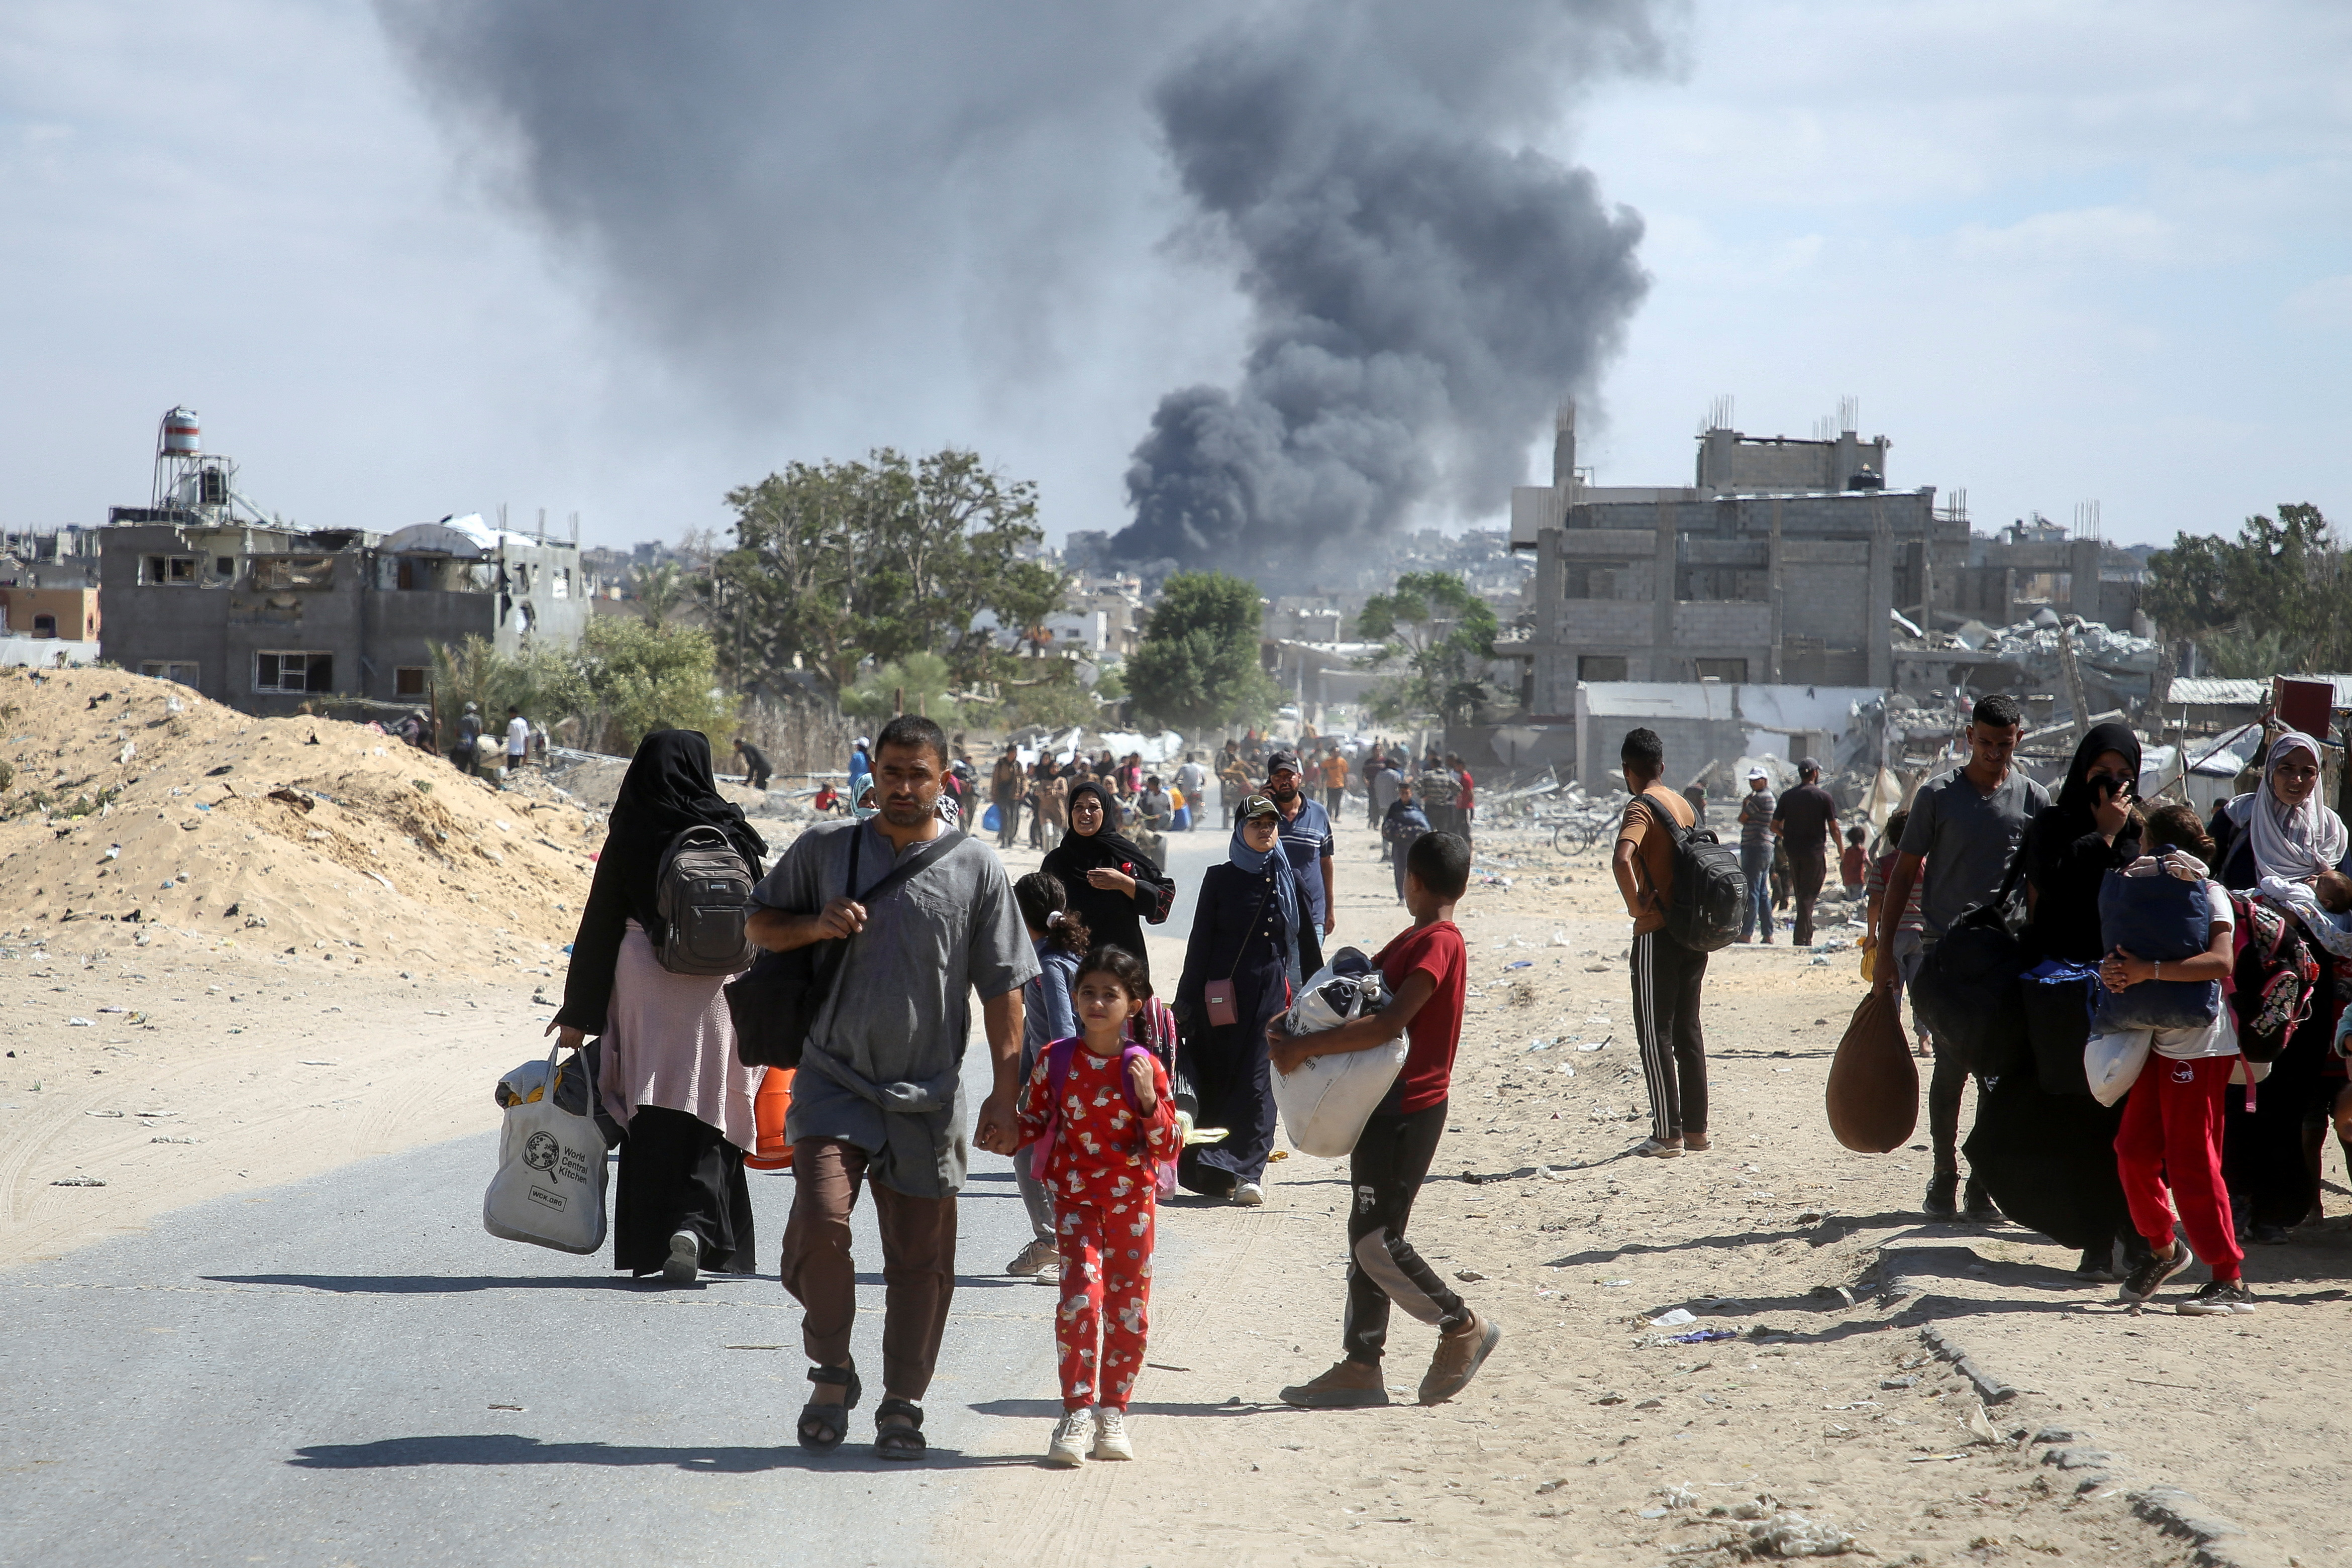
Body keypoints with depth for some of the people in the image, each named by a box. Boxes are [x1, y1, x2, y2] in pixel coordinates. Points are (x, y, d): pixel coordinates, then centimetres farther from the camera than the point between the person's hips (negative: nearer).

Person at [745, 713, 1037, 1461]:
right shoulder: (825, 847, 5)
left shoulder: (976, 867, 2)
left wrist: (1005, 1092, -2)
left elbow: (1003, 988, 3)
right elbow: (760, 923, 16)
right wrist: (815, 926, -6)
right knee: (819, 1222, -18)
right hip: (834, 1081, 0)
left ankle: (902, 1404, 19)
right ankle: (831, 1371, 5)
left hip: (927, 1096, 0)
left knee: (920, 1257, 4)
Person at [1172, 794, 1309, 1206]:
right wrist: (1188, 1002, -3)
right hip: (1228, 996, -1)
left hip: (1277, 996, 1)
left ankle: (1247, 1170, -8)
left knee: (1261, 1081, -7)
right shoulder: (1220, 879, 3)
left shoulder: (1292, 880, 9)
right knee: (1220, 1080, 0)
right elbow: (1200, 942, 1)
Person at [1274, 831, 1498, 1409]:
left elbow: (1389, 1024, -26)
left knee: (1377, 1242, -9)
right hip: (1384, 1106, 10)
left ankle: (1464, 1327, 5)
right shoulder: (1412, 941, 16)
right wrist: (1289, 1026, -2)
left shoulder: (1437, 943, -16)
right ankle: (1360, 1367, 12)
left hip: (1409, 1112, -10)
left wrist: (1305, 1047, -24)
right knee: (1367, 1237, 9)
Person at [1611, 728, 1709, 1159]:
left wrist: (1636, 905, -18)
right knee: (1687, 1029, 14)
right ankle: (1696, 1129, 16)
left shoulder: (1641, 808, -13)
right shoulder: (1683, 805, 12)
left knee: (1655, 1034, -2)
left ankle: (1667, 1136, -2)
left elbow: (1622, 859, -31)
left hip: (1658, 933, -8)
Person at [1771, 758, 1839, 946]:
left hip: (1793, 852, 4)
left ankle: (1806, 938, 19)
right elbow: (1833, 828, -6)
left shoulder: (1787, 797, 5)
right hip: (1815, 852, -4)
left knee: (1801, 895, 14)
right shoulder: (1823, 796, -5)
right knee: (1808, 896, -2)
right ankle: (1802, 938, -10)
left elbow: (1775, 826, 5)